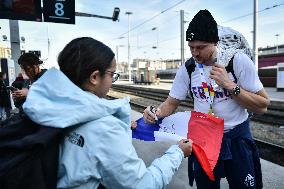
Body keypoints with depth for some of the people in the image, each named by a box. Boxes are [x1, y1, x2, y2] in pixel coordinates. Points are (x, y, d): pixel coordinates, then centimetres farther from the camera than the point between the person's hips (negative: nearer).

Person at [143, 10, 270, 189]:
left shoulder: (238, 61, -15)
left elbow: (262, 106, -14)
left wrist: (229, 85, -26)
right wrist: (157, 112, -24)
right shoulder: (187, 69, -7)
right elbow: (171, 103, -2)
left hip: (237, 138, -2)